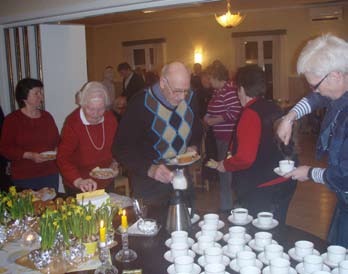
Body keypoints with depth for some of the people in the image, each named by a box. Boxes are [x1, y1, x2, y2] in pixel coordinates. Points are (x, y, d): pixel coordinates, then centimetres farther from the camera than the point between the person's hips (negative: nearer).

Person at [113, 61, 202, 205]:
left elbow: (197, 129, 14)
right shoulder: (141, 103, -21)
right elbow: (122, 148, -22)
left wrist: (193, 146, -6)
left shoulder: (189, 98, -5)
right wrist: (150, 169, -34)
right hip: (150, 183, -5)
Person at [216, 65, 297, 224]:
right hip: (284, 183, 8)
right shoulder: (274, 109, 5)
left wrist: (225, 165, -7)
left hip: (262, 189, -8)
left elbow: (245, 158, -25)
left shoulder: (250, 114, -18)